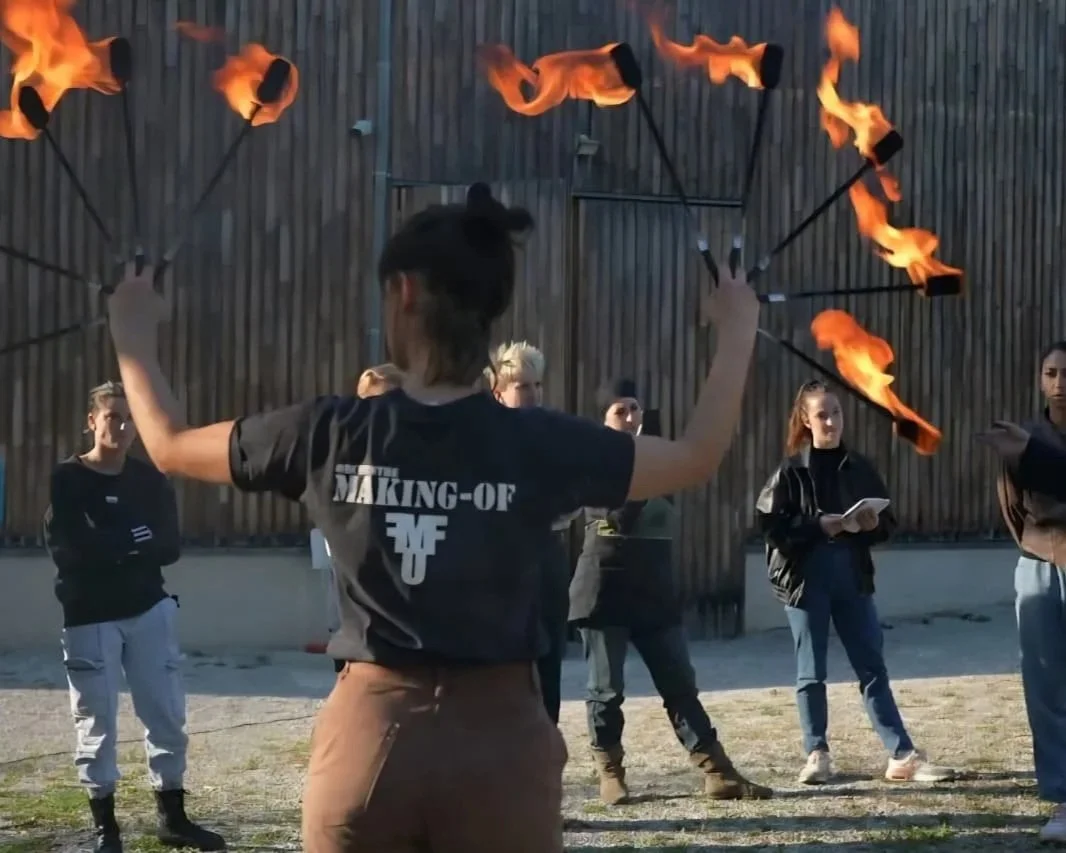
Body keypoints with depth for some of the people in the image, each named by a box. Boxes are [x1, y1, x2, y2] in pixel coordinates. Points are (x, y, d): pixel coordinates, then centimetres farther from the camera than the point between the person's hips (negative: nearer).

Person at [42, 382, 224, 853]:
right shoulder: (67, 479, -5)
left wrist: (106, 546, -14)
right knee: (97, 723, 1)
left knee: (167, 716, 4)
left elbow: (169, 548, -3)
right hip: (89, 616, -3)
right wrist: (132, 540, -12)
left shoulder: (150, 480, 5)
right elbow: (66, 549, -17)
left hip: (149, 610, 4)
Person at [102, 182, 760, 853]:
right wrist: (737, 333, 18)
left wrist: (134, 337, 27)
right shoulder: (540, 444, -8)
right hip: (499, 738, -1)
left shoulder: (331, 435, -6)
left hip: (368, 736, 1)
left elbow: (170, 445, 10)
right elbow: (699, 458, 5)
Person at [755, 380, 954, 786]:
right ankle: (817, 754, 16)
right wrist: (819, 525, -21)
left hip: (853, 578, 3)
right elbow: (769, 525, -10)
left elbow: (888, 522, 12)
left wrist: (872, 524, -11)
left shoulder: (859, 467, 6)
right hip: (806, 579, -3)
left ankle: (902, 756, 4)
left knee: (872, 667, 4)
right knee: (811, 672, 5)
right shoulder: (791, 471, -4)